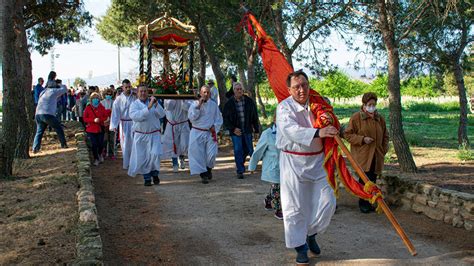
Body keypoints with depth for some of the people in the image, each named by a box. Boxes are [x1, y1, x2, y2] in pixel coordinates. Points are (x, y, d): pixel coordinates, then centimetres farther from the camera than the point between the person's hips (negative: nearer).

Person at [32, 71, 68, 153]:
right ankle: (63, 145, 8)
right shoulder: (53, 91, 5)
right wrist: (60, 85, 32)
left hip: (38, 114, 6)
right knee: (59, 128, 8)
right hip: (48, 114, -6)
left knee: (39, 132, 9)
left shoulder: (42, 92, 25)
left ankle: (35, 148, -2)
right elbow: (64, 89, 16)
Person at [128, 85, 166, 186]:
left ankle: (154, 173, 8)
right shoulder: (134, 104, -1)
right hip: (140, 135, 0)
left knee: (154, 154, -17)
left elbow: (162, 114, -6)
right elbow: (135, 116, -21)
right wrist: (148, 107, -26)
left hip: (154, 134, 0)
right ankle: (147, 178, 21)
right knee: (142, 158, 2)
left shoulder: (153, 102, 6)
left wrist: (156, 104, -22)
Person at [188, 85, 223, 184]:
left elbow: (219, 118, 13)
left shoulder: (214, 105, 7)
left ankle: (209, 169, 24)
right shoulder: (195, 104, 1)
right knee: (198, 154, -3)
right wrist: (198, 106, -16)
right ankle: (203, 174, 8)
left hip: (210, 133, 1)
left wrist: (214, 126, -4)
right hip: (197, 133, -1)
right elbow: (191, 117, -11)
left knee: (212, 154, -5)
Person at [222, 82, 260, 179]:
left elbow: (254, 116, 9)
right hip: (236, 131, -2)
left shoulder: (249, 101, 3)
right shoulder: (229, 103, -3)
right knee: (238, 151, -2)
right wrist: (233, 128, -8)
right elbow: (225, 118, 0)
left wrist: (256, 128, 6)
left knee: (248, 149, 9)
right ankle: (240, 171, 6)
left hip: (247, 130, 2)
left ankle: (241, 163, 35)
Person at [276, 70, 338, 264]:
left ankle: (311, 233, 29)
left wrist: (329, 123, -1)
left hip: (317, 161, 5)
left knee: (327, 202, 5)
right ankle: (300, 247, 18)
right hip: (293, 162, -4)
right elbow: (291, 130, -30)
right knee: (295, 206, 2)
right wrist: (318, 133, -42)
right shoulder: (284, 107, -11)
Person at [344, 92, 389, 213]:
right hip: (362, 156, -5)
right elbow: (347, 134, -5)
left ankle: (368, 202, 20)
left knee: (372, 180, 7)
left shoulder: (380, 119, 12)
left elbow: (385, 136, 22)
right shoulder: (356, 117, -5)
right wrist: (362, 139, -15)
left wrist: (384, 150, 12)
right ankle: (363, 203, 6)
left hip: (376, 156, 5)